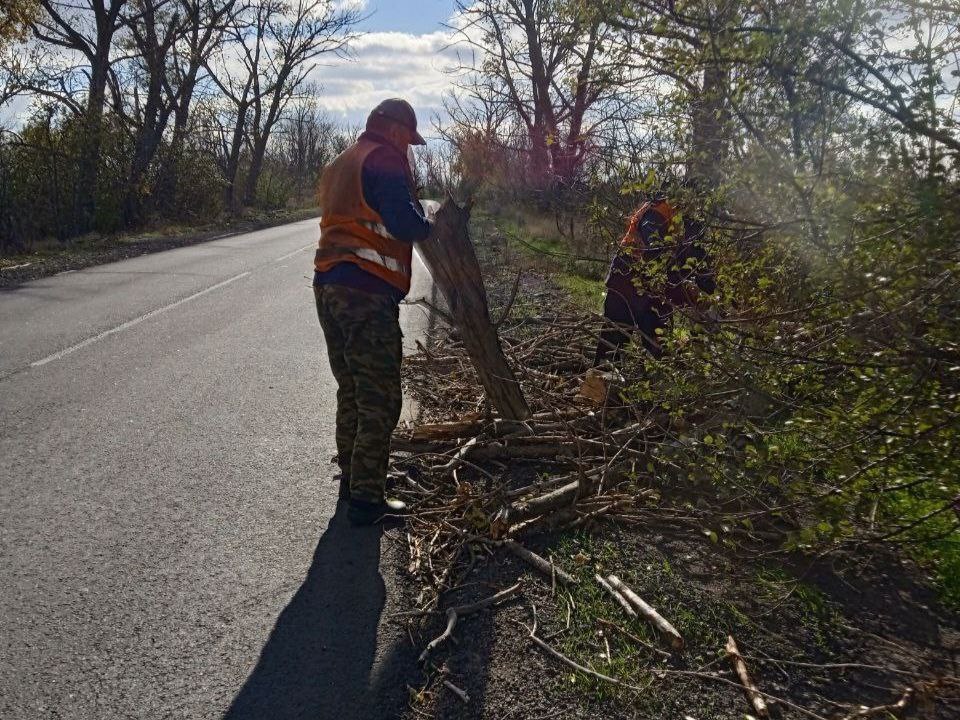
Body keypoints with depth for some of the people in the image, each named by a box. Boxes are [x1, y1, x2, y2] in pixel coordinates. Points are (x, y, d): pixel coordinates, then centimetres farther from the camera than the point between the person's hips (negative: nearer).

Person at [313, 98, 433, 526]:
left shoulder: (340, 164, 22)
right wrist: (426, 224, 4)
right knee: (380, 399, -4)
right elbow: (405, 223, -17)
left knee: (351, 390, 19)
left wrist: (411, 222, 17)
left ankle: (351, 476, 30)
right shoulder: (384, 160, -6)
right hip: (367, 294, -9)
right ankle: (366, 498, -1)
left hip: (329, 286, 9)